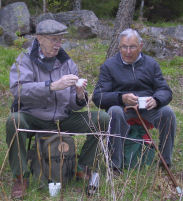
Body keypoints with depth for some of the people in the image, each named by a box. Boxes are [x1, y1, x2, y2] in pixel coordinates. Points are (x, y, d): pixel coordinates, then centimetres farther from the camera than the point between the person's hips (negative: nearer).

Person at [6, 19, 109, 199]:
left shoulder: (67, 63, 6)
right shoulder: (25, 60, -4)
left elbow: (73, 105, 4)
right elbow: (17, 89, -26)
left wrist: (80, 97, -21)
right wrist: (53, 86, -35)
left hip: (63, 119, 3)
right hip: (33, 119, -3)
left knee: (102, 118, -14)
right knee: (14, 120, -35)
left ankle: (84, 168, -2)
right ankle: (20, 177, -19)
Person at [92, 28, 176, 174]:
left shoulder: (151, 64, 13)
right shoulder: (109, 65, 5)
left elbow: (165, 91, 8)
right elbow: (98, 97, -4)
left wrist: (156, 100, -18)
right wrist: (122, 98, -23)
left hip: (147, 108, 2)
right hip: (122, 107, -2)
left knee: (167, 112, -27)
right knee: (115, 112, -36)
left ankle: (165, 162, -14)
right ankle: (116, 165, -31)